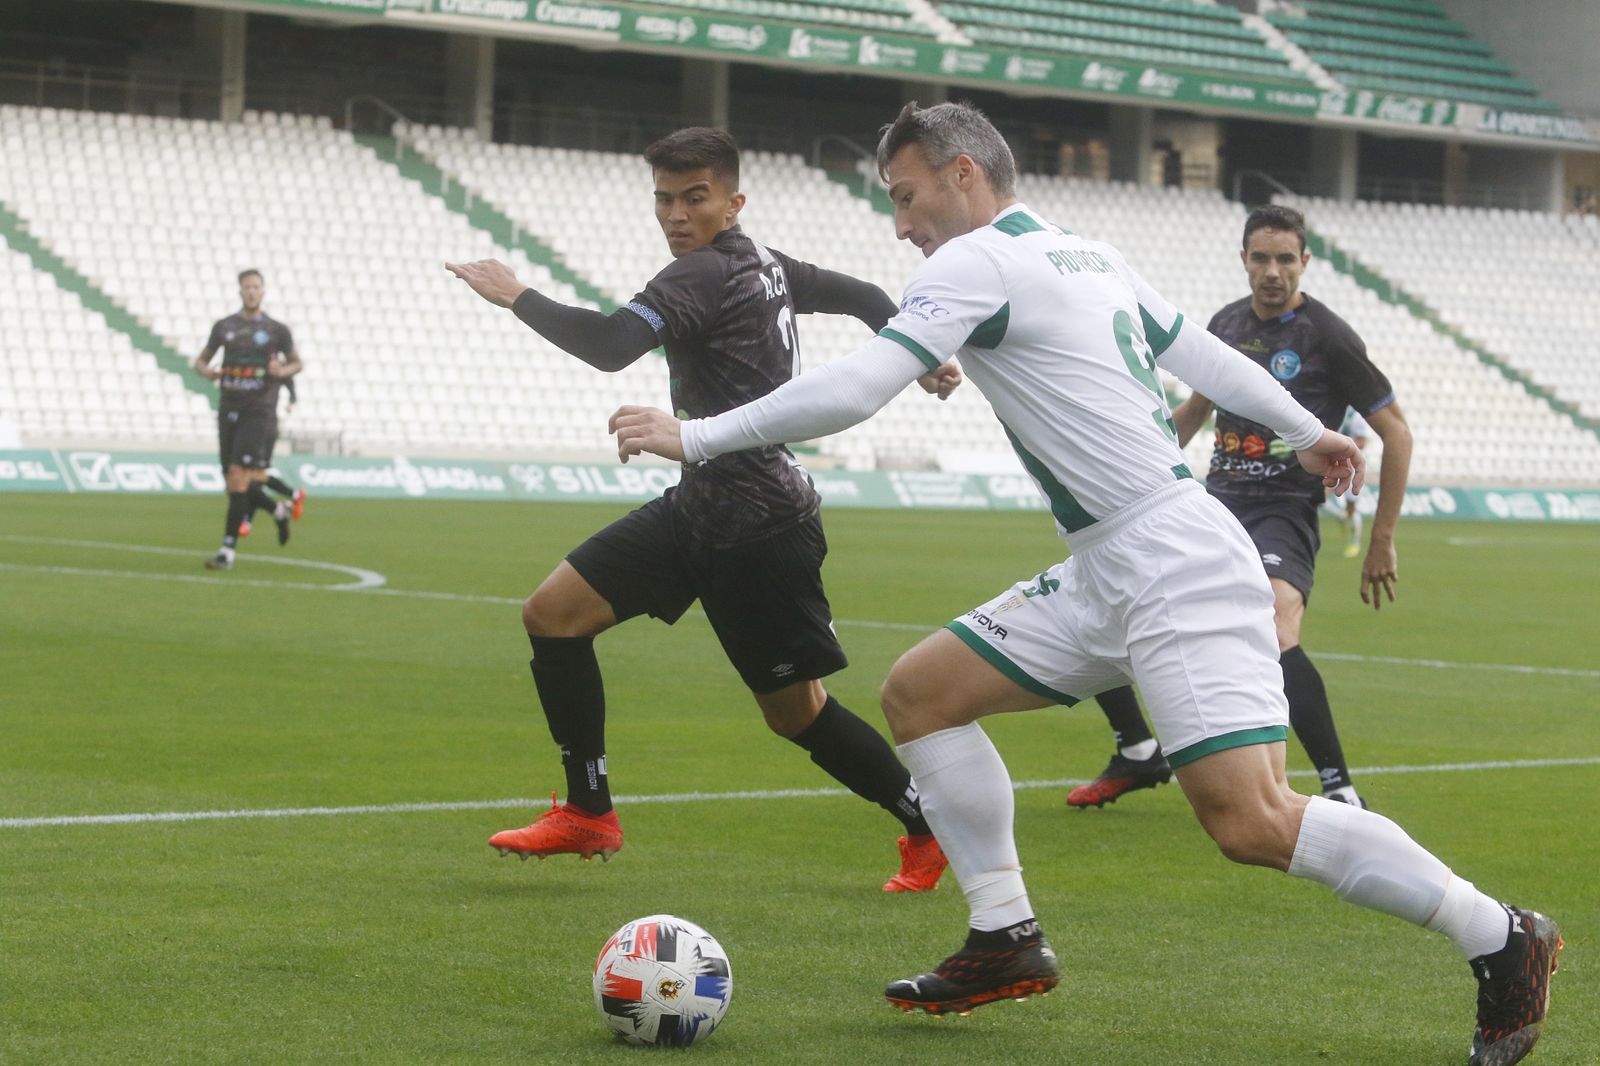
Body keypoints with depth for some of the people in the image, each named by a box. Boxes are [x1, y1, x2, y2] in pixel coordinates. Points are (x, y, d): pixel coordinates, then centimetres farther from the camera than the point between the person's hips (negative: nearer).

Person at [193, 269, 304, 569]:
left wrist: (283, 371, -8)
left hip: (259, 412, -4)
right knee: (235, 483, 6)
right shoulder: (224, 327, 10)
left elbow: (298, 362, 15)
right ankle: (279, 510, 36)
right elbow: (201, 359, 19)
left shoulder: (276, 330, 3)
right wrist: (206, 371, -4)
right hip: (229, 411, 4)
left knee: (239, 476, -17)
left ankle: (228, 550, -15)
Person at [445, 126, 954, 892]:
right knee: (553, 612, 3)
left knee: (795, 712, 0)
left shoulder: (704, 274, -17)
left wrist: (514, 296, -18)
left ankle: (929, 825, 17)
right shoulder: (765, 267, 10)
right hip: (701, 507, 10)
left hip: (759, 526, -10)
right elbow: (863, 297, 22)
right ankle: (588, 814, 9)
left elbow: (609, 346, -30)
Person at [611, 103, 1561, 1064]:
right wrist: (1307, 430, 40)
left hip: (1178, 566, -10)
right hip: (1106, 578, 10)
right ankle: (1008, 941, 11)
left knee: (1251, 822, -17)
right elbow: (1205, 354, 25)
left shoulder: (977, 262, -10)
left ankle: (1504, 941, -6)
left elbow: (850, 391, -16)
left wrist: (698, 436, -6)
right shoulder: (1091, 258, 16)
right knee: (920, 690, 8)